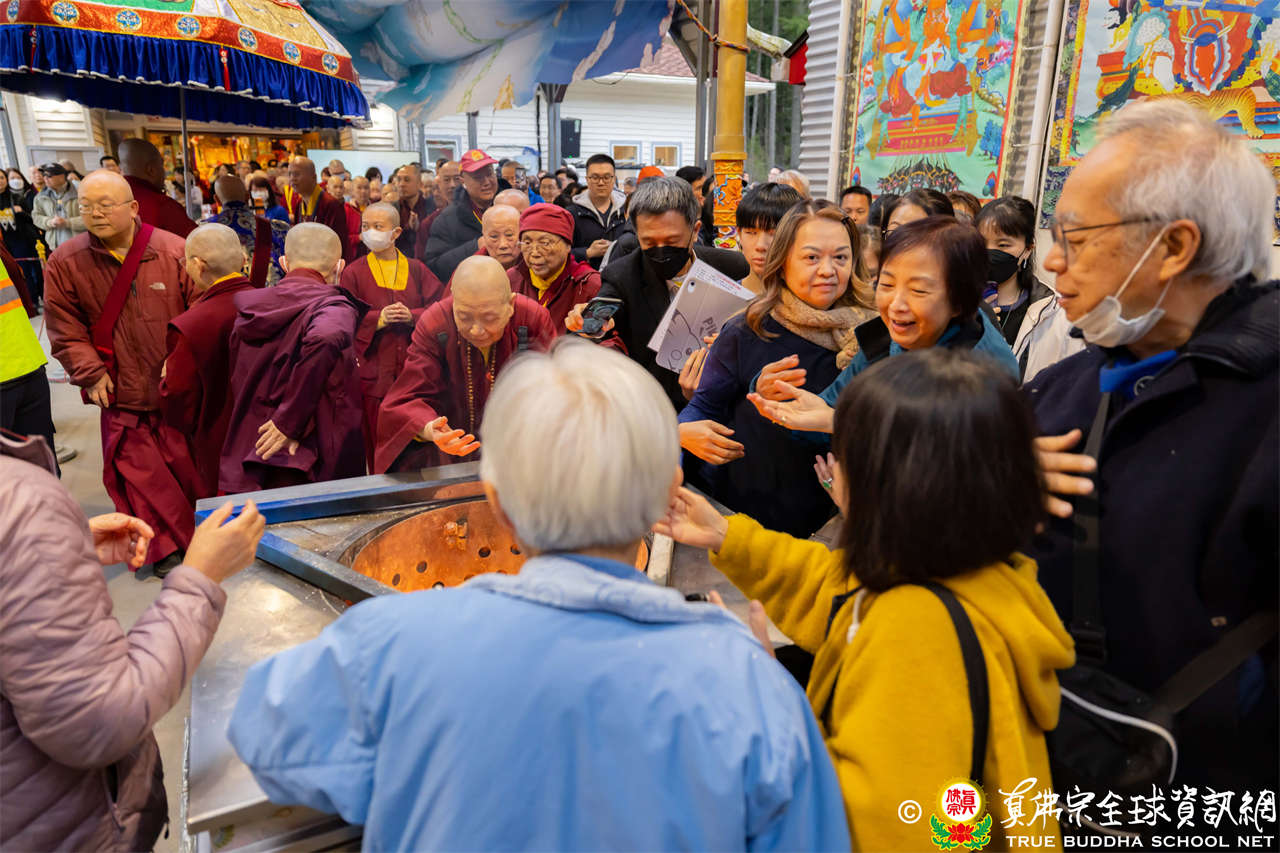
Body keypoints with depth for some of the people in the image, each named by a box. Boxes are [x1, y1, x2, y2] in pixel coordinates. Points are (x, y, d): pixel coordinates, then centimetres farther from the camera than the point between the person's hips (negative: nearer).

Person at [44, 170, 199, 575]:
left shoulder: (173, 250, -7)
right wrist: (91, 374, -5)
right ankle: (166, 546, 19)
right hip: (121, 390, 1)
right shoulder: (65, 262, -2)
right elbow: (65, 329, 3)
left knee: (188, 463, 8)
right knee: (137, 470, 4)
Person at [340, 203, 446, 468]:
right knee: (378, 441, 1)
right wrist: (379, 318, -17)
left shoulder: (416, 269, 10)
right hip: (373, 372, -1)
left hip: (414, 368, 1)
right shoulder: (354, 273, 5)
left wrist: (412, 316, -15)